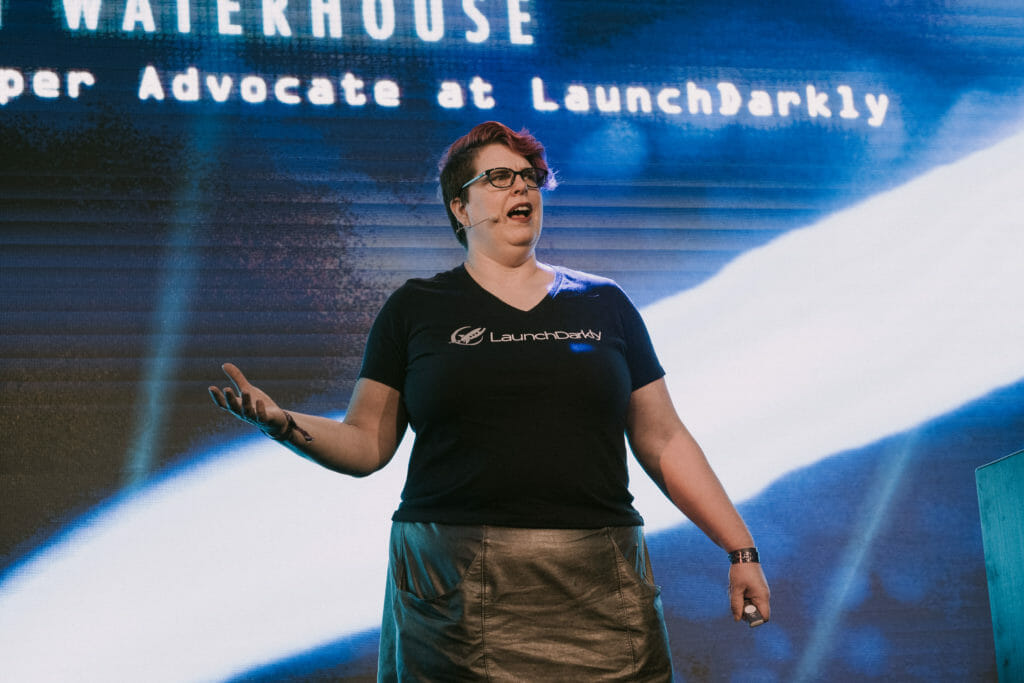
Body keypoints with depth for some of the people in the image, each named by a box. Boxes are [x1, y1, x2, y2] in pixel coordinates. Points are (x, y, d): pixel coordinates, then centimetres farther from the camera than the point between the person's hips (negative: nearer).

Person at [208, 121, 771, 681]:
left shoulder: (604, 305, 13)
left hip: (596, 593, 1)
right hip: (455, 591, -1)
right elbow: (366, 444, 6)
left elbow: (664, 443, 13)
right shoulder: (415, 308, 9)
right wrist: (282, 424, -12)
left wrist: (741, 550, 7)